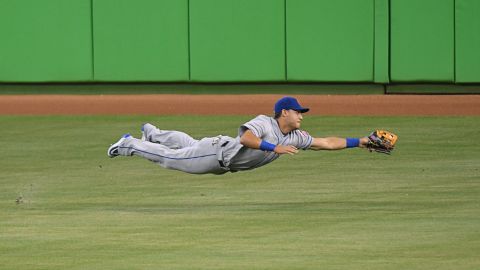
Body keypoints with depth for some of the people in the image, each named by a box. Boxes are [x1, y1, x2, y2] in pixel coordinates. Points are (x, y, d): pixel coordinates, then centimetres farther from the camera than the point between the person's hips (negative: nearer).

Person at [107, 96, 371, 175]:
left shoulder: (296, 137, -7)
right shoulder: (264, 122, -29)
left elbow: (326, 143, -8)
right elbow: (245, 138, -45)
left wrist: (359, 142, -17)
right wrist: (274, 148, -49)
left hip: (224, 164, 8)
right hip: (216, 152, -8)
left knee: (190, 145, 31)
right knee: (170, 157, 6)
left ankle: (152, 133, 55)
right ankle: (129, 144, 26)